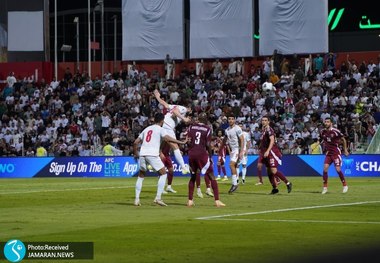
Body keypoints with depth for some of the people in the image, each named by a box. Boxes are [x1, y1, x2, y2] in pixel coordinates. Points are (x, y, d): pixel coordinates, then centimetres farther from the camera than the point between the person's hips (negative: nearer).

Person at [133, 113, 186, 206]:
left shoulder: (146, 129, 22)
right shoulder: (160, 129, 6)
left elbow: (135, 142, 20)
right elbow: (167, 138, -14)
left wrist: (135, 153, 32)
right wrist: (181, 142, -13)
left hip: (142, 154, 5)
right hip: (152, 155, -5)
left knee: (141, 176, 19)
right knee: (163, 174, 6)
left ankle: (137, 199, 10)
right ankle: (158, 198, -5)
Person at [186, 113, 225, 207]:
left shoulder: (191, 127, 6)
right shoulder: (207, 129, -2)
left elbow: (188, 142, 1)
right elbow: (208, 145, -4)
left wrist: (190, 151, 12)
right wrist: (210, 156, 5)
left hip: (192, 153, 4)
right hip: (202, 153, -4)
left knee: (193, 176, 19)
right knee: (212, 177, 2)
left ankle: (190, 200, 15)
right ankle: (217, 200, -4)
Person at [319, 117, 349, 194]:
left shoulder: (335, 131, -13)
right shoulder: (323, 132, 2)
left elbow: (343, 139, -1)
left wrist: (345, 150, 2)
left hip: (336, 152, -5)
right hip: (328, 153, 5)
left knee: (338, 169, -10)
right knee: (325, 168, -10)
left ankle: (345, 185, 9)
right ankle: (325, 187, -1)